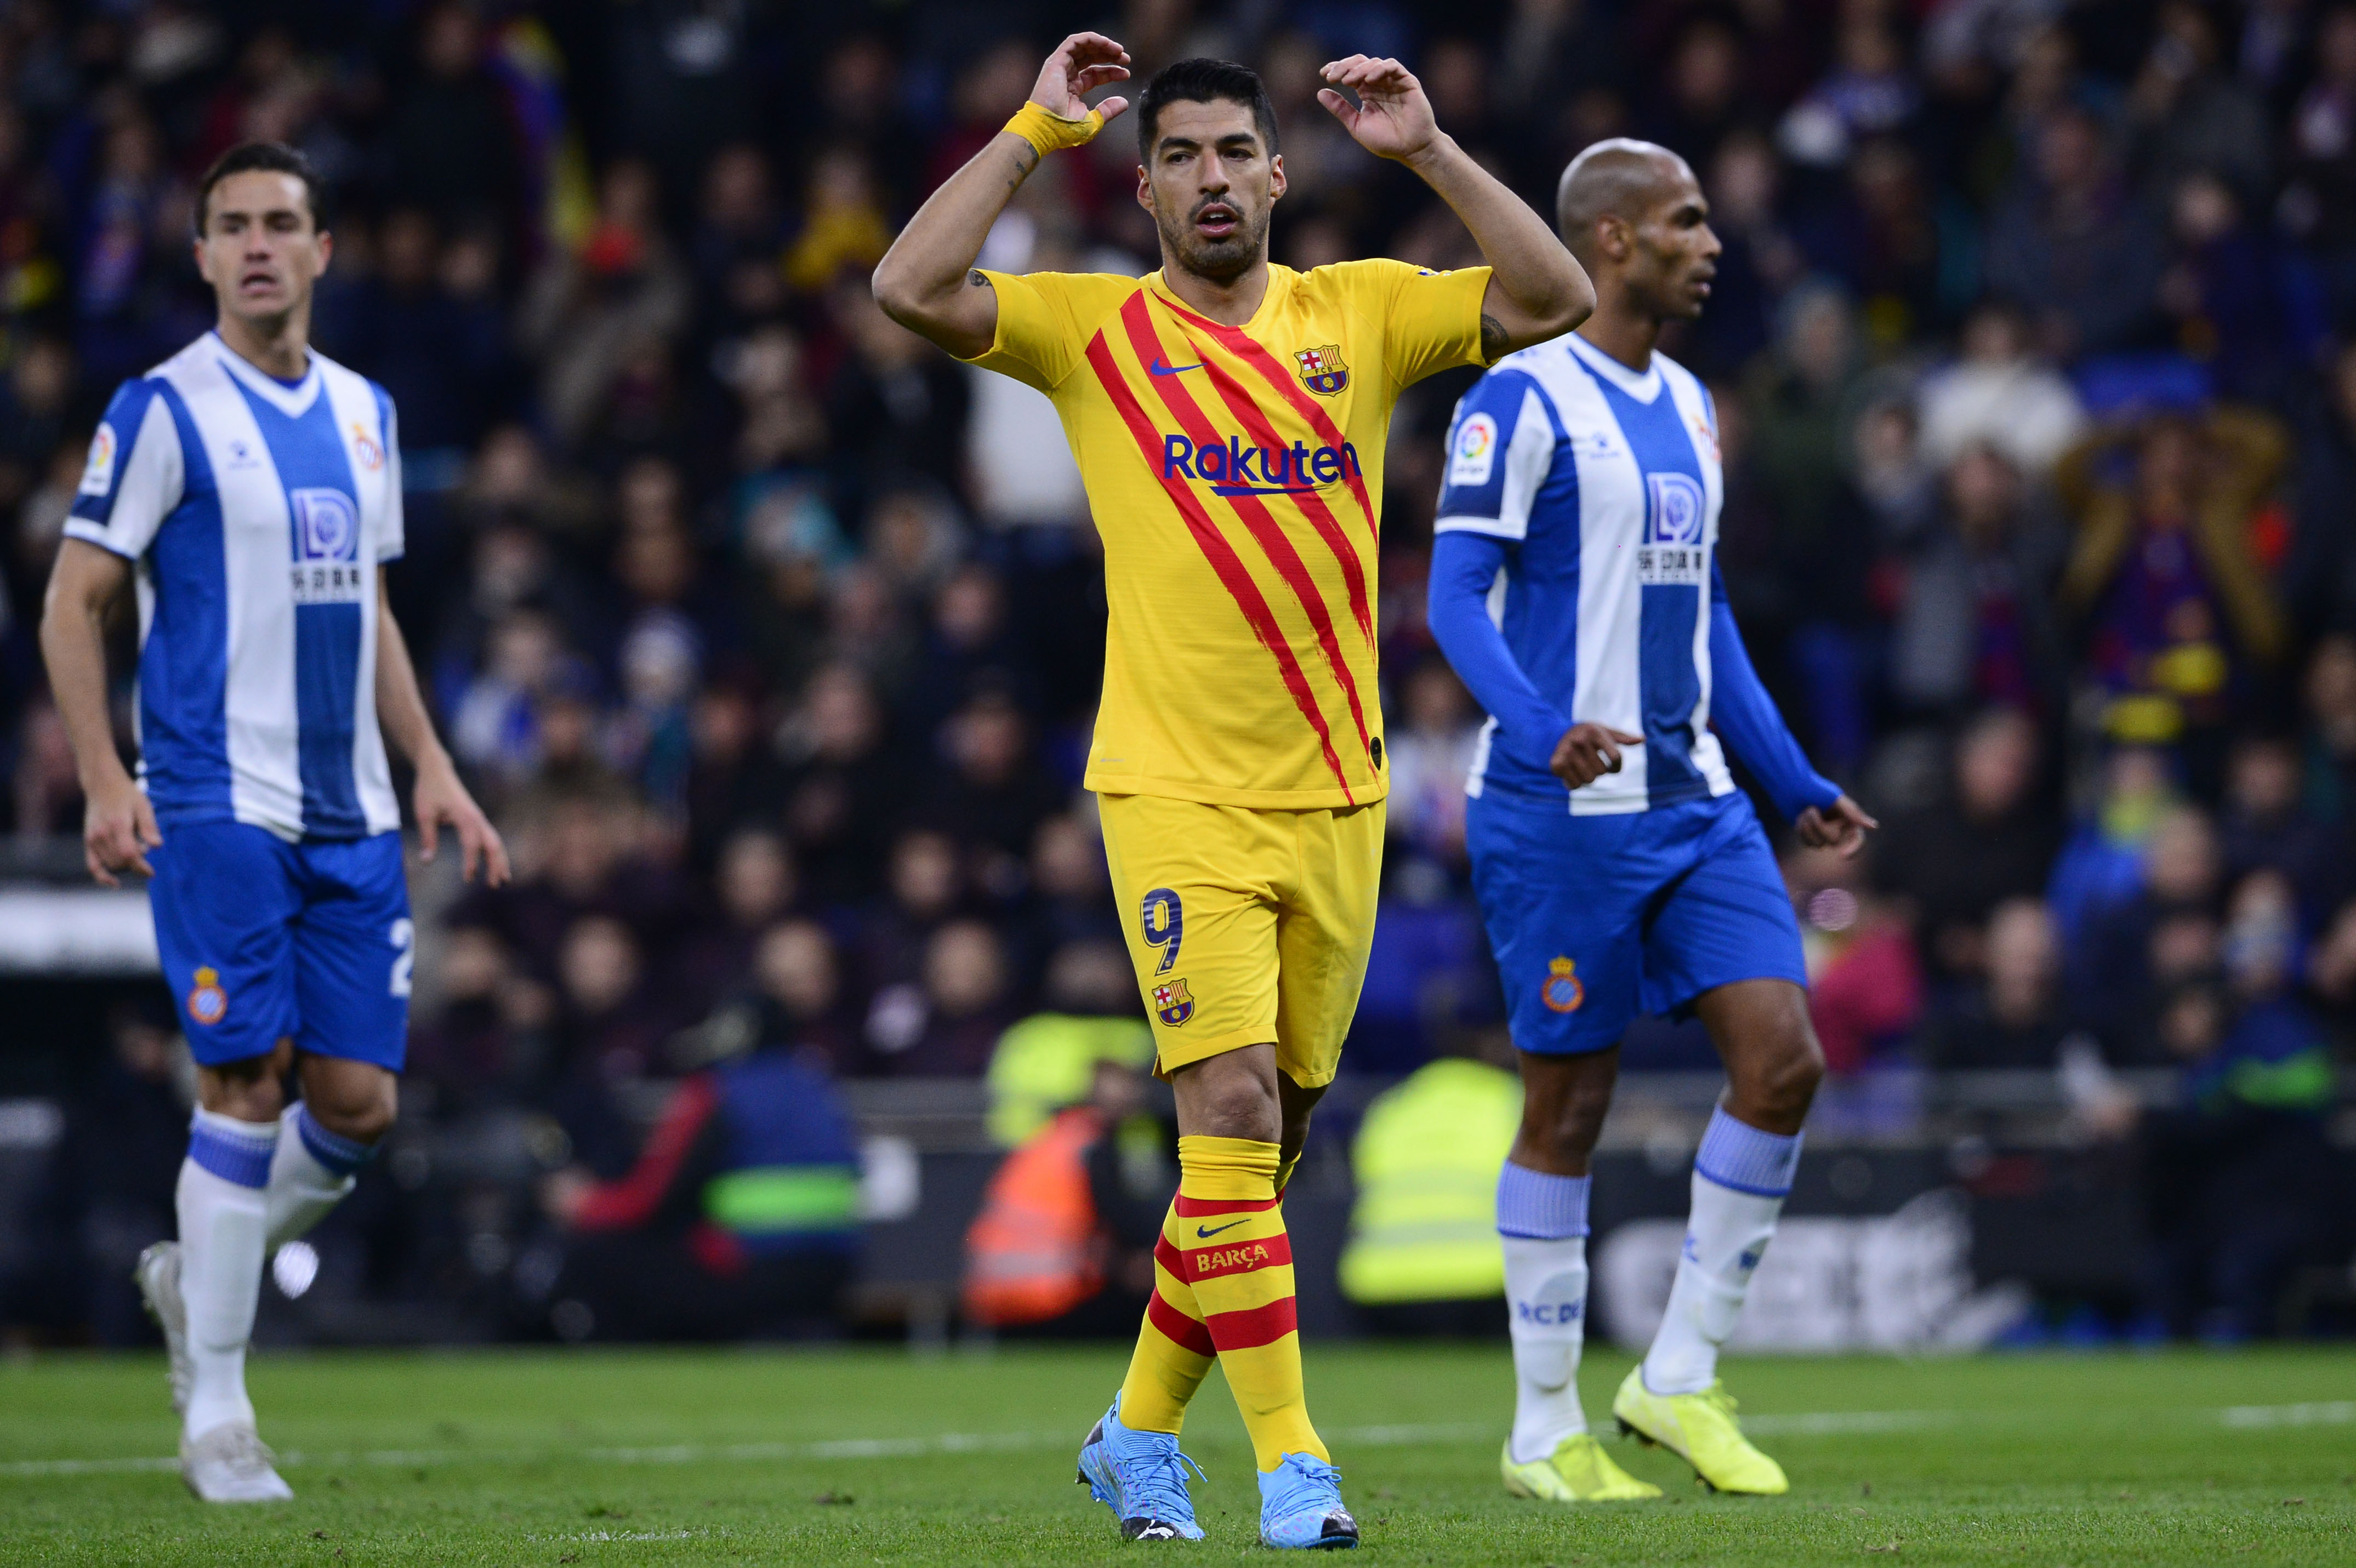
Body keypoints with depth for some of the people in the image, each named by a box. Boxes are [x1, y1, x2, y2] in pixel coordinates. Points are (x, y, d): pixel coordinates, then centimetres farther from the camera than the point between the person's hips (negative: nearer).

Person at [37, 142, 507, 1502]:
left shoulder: (365, 412, 14)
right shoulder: (166, 410, -5)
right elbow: (75, 604, -5)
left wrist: (434, 771, 15)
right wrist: (104, 783, -14)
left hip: (352, 816, 6)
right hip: (218, 809, -6)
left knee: (360, 1100, 0)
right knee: (249, 1086, -11)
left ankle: (200, 1277, 26)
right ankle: (218, 1415, -2)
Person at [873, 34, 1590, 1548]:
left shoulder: (1360, 313, 7)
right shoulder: (1094, 330, 1)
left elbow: (1554, 298, -2)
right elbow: (912, 289, -12)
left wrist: (1427, 149, -9)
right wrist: (1037, 129, -10)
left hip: (1336, 797, 3)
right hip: (1177, 796, -3)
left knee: (1269, 1136, 10)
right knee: (1231, 1107, -16)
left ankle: (1141, 1428, 26)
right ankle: (1292, 1461, -14)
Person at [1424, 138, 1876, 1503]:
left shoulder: (1689, 406, 16)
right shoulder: (1525, 401, -8)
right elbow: (1456, 594, -15)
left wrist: (1796, 781, 20)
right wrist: (1541, 731, -31)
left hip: (1697, 802, 7)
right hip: (1564, 813, -7)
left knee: (1784, 1058, -5)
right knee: (1569, 1107, -1)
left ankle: (1682, 1378, 5)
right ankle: (1546, 1433, 9)